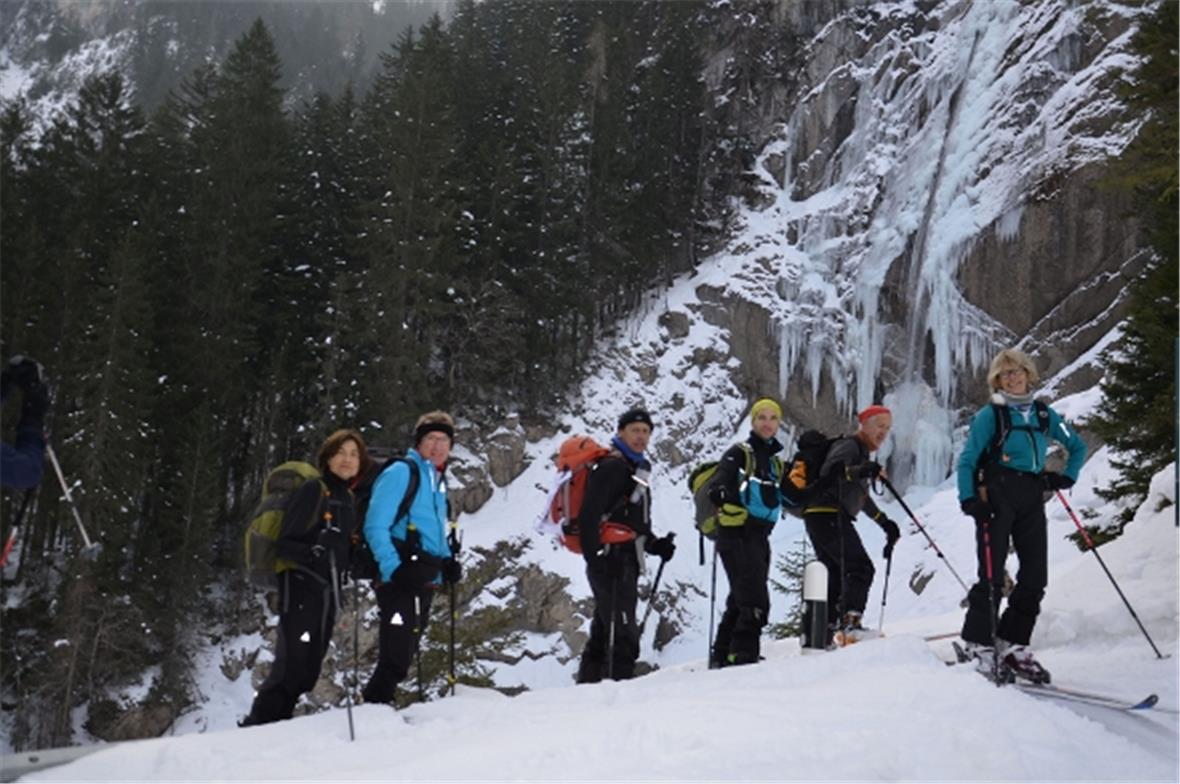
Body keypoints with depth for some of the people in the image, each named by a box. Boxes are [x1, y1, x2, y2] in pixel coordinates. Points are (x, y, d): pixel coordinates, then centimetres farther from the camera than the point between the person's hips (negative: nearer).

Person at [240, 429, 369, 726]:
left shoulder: (349, 500, 14)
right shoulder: (313, 491, -8)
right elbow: (284, 545, -13)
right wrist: (310, 552, -30)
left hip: (328, 591, 7)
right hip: (300, 588, -7)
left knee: (307, 673, 7)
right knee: (291, 666, -12)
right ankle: (254, 725, 0)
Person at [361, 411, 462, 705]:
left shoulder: (438, 482, 18)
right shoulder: (401, 473, -8)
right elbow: (375, 527, -14)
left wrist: (447, 562, 10)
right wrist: (393, 569, -23)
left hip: (425, 584, 9)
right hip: (401, 582, -9)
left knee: (402, 658, 14)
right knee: (395, 660, -12)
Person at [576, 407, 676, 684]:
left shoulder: (635, 469, 22)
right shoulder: (611, 467, -10)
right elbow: (588, 517, -19)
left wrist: (655, 545, 11)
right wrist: (595, 557, -25)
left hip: (625, 563, 10)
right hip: (612, 561, -10)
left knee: (603, 634, 15)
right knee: (622, 635, -13)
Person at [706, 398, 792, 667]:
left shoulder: (776, 461, 18)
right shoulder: (739, 453, -4)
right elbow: (719, 484, -20)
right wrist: (721, 494, -40)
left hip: (760, 536, 8)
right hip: (737, 534, -8)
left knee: (740, 601, 15)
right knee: (755, 602, -15)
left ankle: (722, 656, 26)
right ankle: (743, 656, -11)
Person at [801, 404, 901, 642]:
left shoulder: (862, 453, 27)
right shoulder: (849, 446, -4)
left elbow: (861, 497, 35)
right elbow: (830, 470, -24)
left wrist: (885, 522, 35)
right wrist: (862, 471, -37)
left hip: (819, 518, 10)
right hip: (828, 515, -10)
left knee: (836, 576, 12)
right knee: (860, 568, -16)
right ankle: (849, 622, -26)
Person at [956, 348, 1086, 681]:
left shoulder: (1044, 415, 15)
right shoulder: (990, 415, 2)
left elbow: (1078, 446, 28)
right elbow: (966, 461, 0)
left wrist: (1066, 477, 12)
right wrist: (969, 499, -13)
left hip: (1032, 500, 5)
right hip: (997, 496, -5)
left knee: (1035, 577, 0)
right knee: (992, 575, -8)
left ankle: (1012, 644, 8)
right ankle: (978, 642, 1)